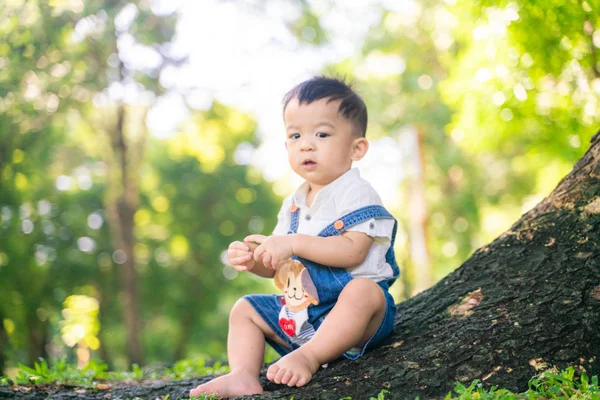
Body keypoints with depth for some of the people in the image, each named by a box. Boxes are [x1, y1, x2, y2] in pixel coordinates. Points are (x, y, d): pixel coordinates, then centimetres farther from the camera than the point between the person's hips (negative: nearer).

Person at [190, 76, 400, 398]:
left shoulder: (356, 193, -10)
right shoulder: (293, 205, 14)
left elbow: (353, 251, -25)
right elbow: (277, 265, 14)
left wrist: (294, 243, -27)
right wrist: (253, 259, -9)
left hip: (347, 309, -8)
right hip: (300, 310, 8)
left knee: (365, 291, -38)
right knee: (245, 309, 7)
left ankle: (310, 356, -38)